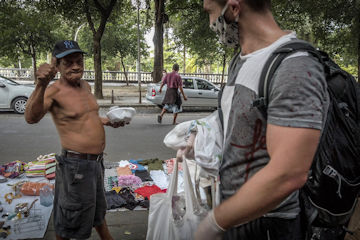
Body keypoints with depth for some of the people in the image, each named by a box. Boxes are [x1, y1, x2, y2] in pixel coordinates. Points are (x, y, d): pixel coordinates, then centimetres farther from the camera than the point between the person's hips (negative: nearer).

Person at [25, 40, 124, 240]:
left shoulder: (85, 86, 6)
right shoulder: (54, 91, -17)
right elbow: (31, 118, -36)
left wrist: (108, 122, 8)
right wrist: (41, 85, -49)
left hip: (96, 161, 8)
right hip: (76, 164, -8)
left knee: (97, 208, 28)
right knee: (71, 219, 12)